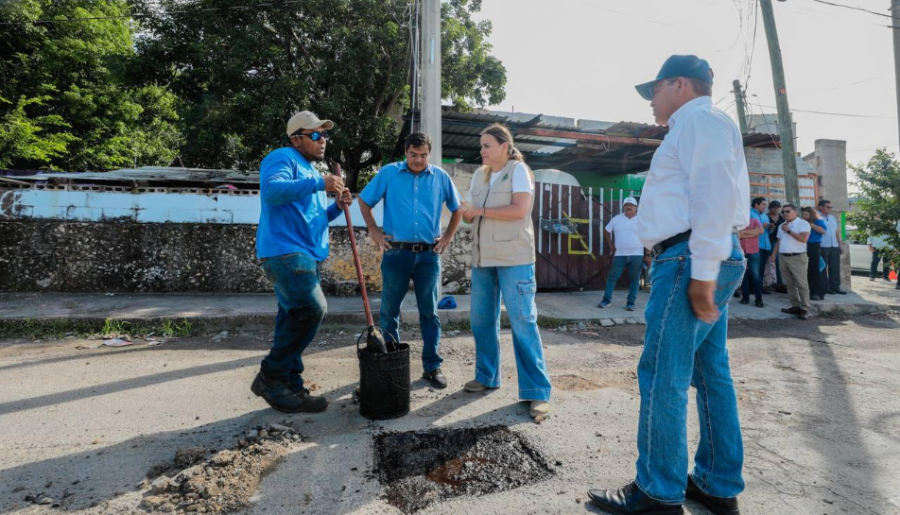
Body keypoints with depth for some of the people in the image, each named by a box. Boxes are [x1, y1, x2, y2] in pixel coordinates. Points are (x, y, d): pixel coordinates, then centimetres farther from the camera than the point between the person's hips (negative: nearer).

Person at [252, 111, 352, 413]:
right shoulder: (283, 158, -3)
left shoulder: (311, 171, 26)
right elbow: (272, 190, -24)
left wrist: (337, 208, 11)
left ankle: (291, 389, 15)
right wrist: (318, 184, -25)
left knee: (295, 319, 9)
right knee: (312, 309, -21)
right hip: (285, 251, -10)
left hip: (307, 255, 10)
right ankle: (270, 377, -7)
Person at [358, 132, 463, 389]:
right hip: (396, 253, 0)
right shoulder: (388, 173, 3)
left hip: (429, 255, 1)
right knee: (390, 310, 7)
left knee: (429, 312, 5)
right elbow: (364, 200, 10)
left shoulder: (440, 177, 6)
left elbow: (457, 208, 17)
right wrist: (373, 231, 3)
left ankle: (432, 367, 15)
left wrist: (448, 236, 8)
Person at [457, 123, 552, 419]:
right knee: (481, 320, 9)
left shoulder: (518, 170, -3)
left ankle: (537, 391, -1)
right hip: (483, 258, 7)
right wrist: (466, 214, -6)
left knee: (523, 321, -7)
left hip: (514, 258, -6)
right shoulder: (480, 174, 16)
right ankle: (487, 376, 25)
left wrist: (481, 210, -12)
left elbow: (520, 209, -16)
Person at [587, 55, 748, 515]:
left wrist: (702, 272, -23)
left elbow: (714, 197, -19)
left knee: (661, 376, -7)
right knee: (711, 372, 12)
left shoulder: (699, 120, -5)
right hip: (705, 263, 11)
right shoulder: (694, 128, 26)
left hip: (690, 260, -11)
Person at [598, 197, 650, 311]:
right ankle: (607, 299, 10)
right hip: (619, 255, 1)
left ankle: (630, 303, 11)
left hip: (637, 255, -1)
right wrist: (611, 245, 5)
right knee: (612, 276, 1)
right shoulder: (616, 219, 7)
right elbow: (607, 232, 16)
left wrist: (648, 255, -5)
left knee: (634, 279, 3)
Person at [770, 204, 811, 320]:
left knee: (802, 284, -5)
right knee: (789, 284, 8)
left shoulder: (803, 223, -5)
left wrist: (789, 231, -11)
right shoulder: (781, 226, 17)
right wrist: (774, 255, 13)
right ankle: (795, 306, 14)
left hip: (798, 257, -7)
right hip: (783, 257, 7)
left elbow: (803, 238, -18)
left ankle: (804, 309, -3)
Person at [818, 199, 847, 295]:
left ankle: (835, 287, 14)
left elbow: (837, 231, 23)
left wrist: (840, 244, 18)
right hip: (822, 247, -7)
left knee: (835, 268, 8)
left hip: (834, 246, 7)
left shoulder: (833, 217, 19)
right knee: (823, 268, -2)